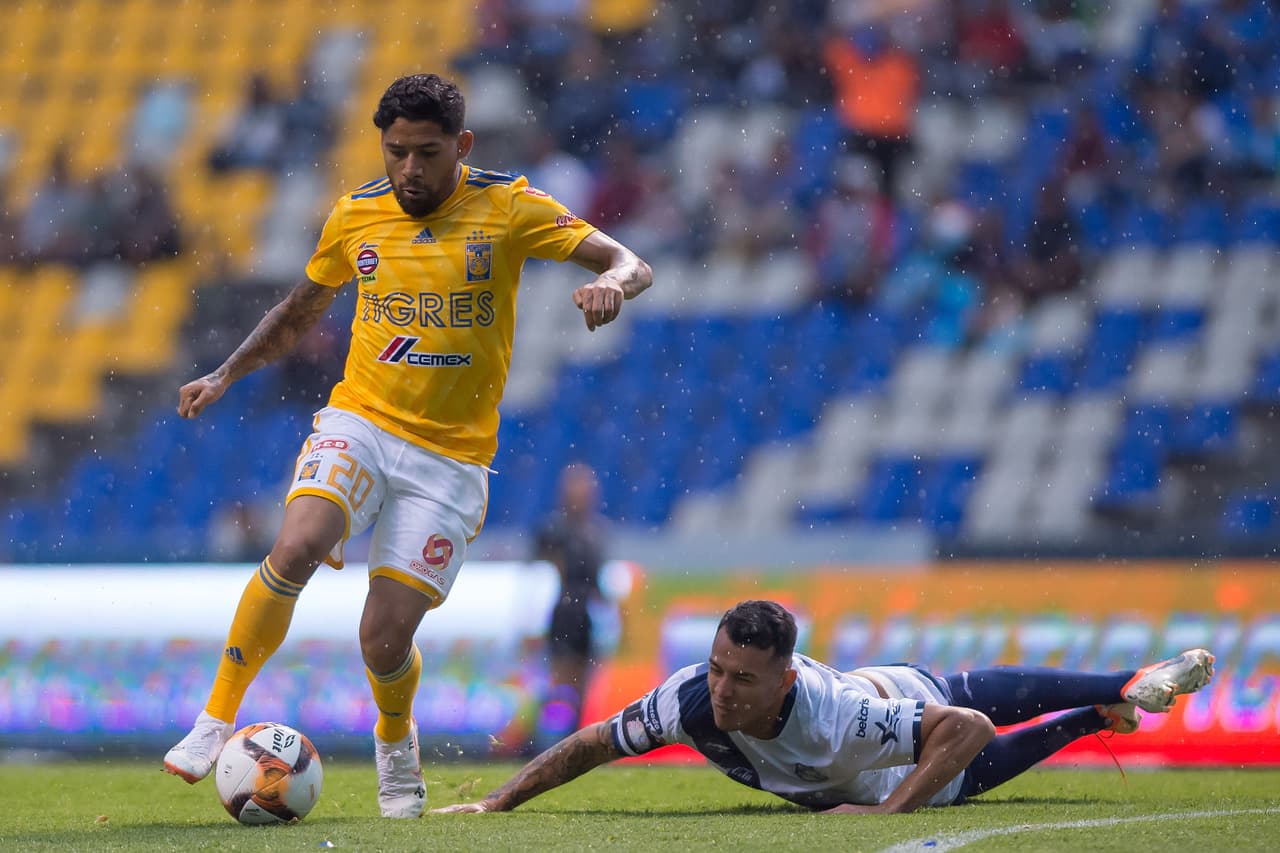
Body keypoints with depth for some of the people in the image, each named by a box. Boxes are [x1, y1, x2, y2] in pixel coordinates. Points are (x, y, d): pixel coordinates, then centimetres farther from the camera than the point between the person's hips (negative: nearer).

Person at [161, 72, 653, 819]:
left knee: (385, 640, -8)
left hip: (450, 456, -2)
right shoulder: (356, 216, 5)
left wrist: (612, 284, -31)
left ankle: (397, 742, 28)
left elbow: (631, 265, -8)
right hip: (359, 422, 2)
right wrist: (224, 377, 16)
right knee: (297, 547, -29)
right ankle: (217, 719, -16)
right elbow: (303, 309, 23)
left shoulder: (508, 208, -5)